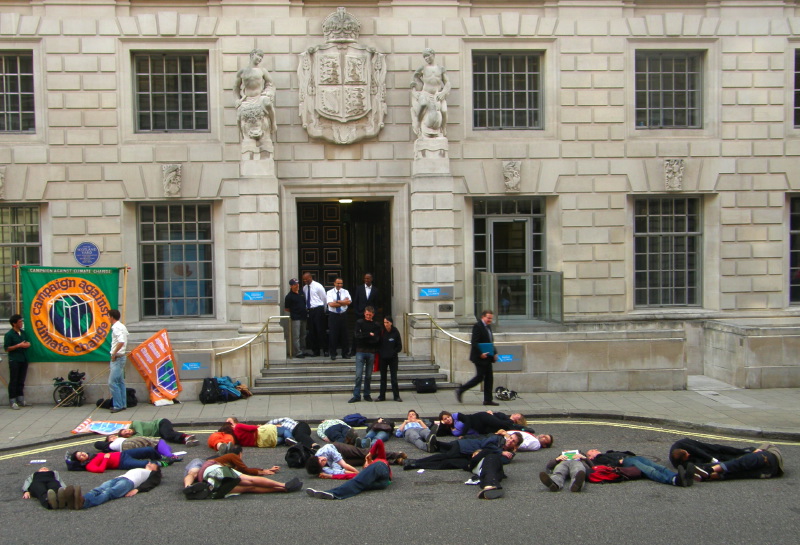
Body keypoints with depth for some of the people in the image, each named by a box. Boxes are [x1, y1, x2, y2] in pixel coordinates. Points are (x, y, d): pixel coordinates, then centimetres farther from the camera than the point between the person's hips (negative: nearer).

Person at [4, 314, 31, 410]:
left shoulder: (23, 333, 13)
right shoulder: (9, 334, -7)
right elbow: (7, 348, -10)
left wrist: (28, 344, 2)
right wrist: (19, 346, -19)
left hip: (23, 360, 6)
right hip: (14, 360, -6)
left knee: (21, 381, 10)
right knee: (13, 381, -4)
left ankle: (20, 399, 17)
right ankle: (12, 401, -1)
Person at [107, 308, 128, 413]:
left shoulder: (116, 327, -16)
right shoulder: (122, 326, 14)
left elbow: (121, 342, -28)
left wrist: (114, 354, -19)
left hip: (117, 358, -10)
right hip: (120, 357, 10)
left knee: (112, 382, -8)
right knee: (120, 382, 13)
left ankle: (117, 405, -6)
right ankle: (123, 404, 18)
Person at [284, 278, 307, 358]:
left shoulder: (301, 293, 11)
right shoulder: (289, 296, -9)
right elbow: (286, 308, -5)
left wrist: (305, 312, 12)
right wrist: (294, 312, 0)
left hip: (303, 317, 7)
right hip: (295, 318, -7)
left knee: (303, 336, 14)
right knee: (296, 336, -5)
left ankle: (303, 351, 22)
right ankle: (298, 353, -2)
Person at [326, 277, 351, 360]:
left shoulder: (345, 292, 6)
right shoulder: (330, 292, -1)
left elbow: (348, 302, -11)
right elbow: (331, 304, -16)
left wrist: (337, 301, -15)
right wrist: (343, 302, -11)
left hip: (343, 315, 2)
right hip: (333, 315, -2)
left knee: (344, 334, 7)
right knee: (333, 335, 0)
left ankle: (345, 353, 17)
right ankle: (333, 354, 10)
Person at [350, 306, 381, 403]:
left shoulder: (376, 326, 8)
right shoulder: (359, 323, 6)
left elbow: (377, 340, -5)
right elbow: (357, 335, -8)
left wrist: (363, 337, -10)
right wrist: (369, 335, -11)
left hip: (371, 352, 2)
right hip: (360, 352, -1)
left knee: (368, 376, 7)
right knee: (358, 375, -6)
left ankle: (367, 395, 16)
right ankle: (356, 395, -3)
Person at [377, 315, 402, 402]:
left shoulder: (395, 332, -3)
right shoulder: (381, 332, 1)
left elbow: (399, 346, 1)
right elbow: (378, 344, 7)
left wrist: (393, 352, -9)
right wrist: (380, 353, -6)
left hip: (393, 358, -2)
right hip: (383, 358, 2)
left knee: (394, 377, -1)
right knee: (383, 377, 7)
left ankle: (396, 396, 4)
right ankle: (382, 396, 13)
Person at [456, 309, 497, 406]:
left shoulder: (488, 326, 16)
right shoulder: (477, 326, -13)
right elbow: (474, 342, -20)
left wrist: (494, 353, 10)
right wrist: (480, 354, -24)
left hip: (487, 357, 9)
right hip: (480, 357, -9)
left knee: (489, 378, 7)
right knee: (480, 377, -6)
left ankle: (488, 400, 12)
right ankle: (460, 391, 5)